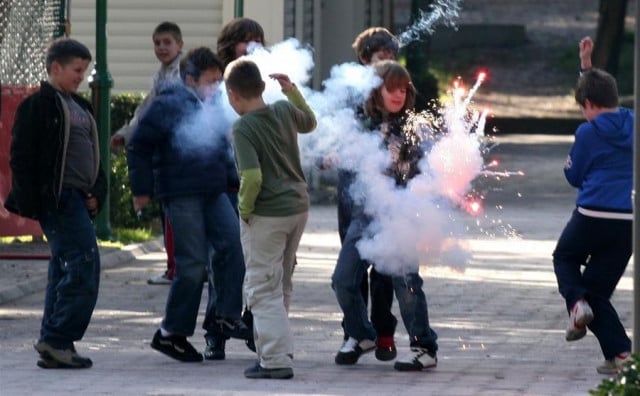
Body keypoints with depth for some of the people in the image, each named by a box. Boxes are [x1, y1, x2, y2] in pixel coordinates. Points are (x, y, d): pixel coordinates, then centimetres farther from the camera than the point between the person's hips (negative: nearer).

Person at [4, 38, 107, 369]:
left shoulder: (78, 107, 20)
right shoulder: (38, 106, -7)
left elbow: (92, 155, 25)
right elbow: (21, 158, -11)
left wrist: (96, 193, 11)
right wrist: (30, 203, -17)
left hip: (77, 200, 9)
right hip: (57, 198, -9)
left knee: (64, 271, 10)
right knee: (84, 265, -15)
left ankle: (52, 347, 13)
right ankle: (58, 340, -13)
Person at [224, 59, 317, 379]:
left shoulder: (243, 128, -16)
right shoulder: (285, 111, 3)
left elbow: (252, 177, -25)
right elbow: (309, 123, 27)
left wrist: (244, 209, -10)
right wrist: (293, 92, 20)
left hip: (266, 215, -7)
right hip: (298, 207, 7)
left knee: (263, 289, -1)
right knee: (281, 286, 19)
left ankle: (276, 360, -7)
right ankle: (274, 350, 26)